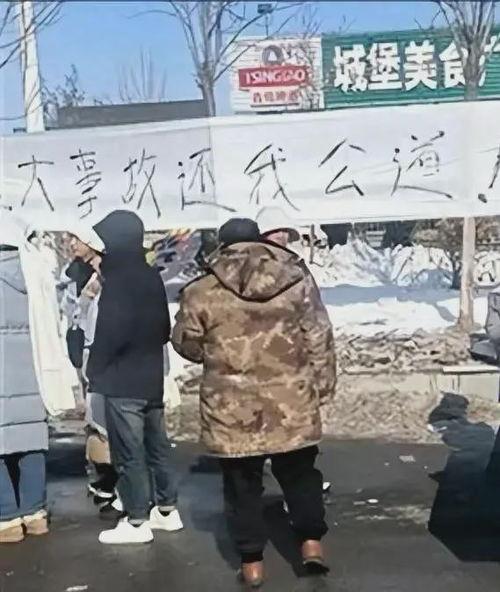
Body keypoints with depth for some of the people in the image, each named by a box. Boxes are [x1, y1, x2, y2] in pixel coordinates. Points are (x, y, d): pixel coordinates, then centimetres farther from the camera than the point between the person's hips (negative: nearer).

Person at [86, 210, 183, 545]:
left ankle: (137, 521, 6)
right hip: (151, 376, 9)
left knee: (128, 452, 0)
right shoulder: (152, 277, 9)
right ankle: (167, 510, 24)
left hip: (123, 380, -8)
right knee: (157, 445, 15)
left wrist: (95, 368, -7)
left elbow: (111, 331, -21)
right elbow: (164, 327, 14)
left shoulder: (118, 280, -16)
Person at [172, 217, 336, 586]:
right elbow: (319, 338, 2)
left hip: (233, 408, -1)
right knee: (299, 473, 20)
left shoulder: (202, 291, -4)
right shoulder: (297, 278, 1)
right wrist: (322, 386, 11)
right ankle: (312, 541, 20)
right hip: (291, 402, 2)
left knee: (243, 483, 12)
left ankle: (252, 561, 18)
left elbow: (186, 344, 7)